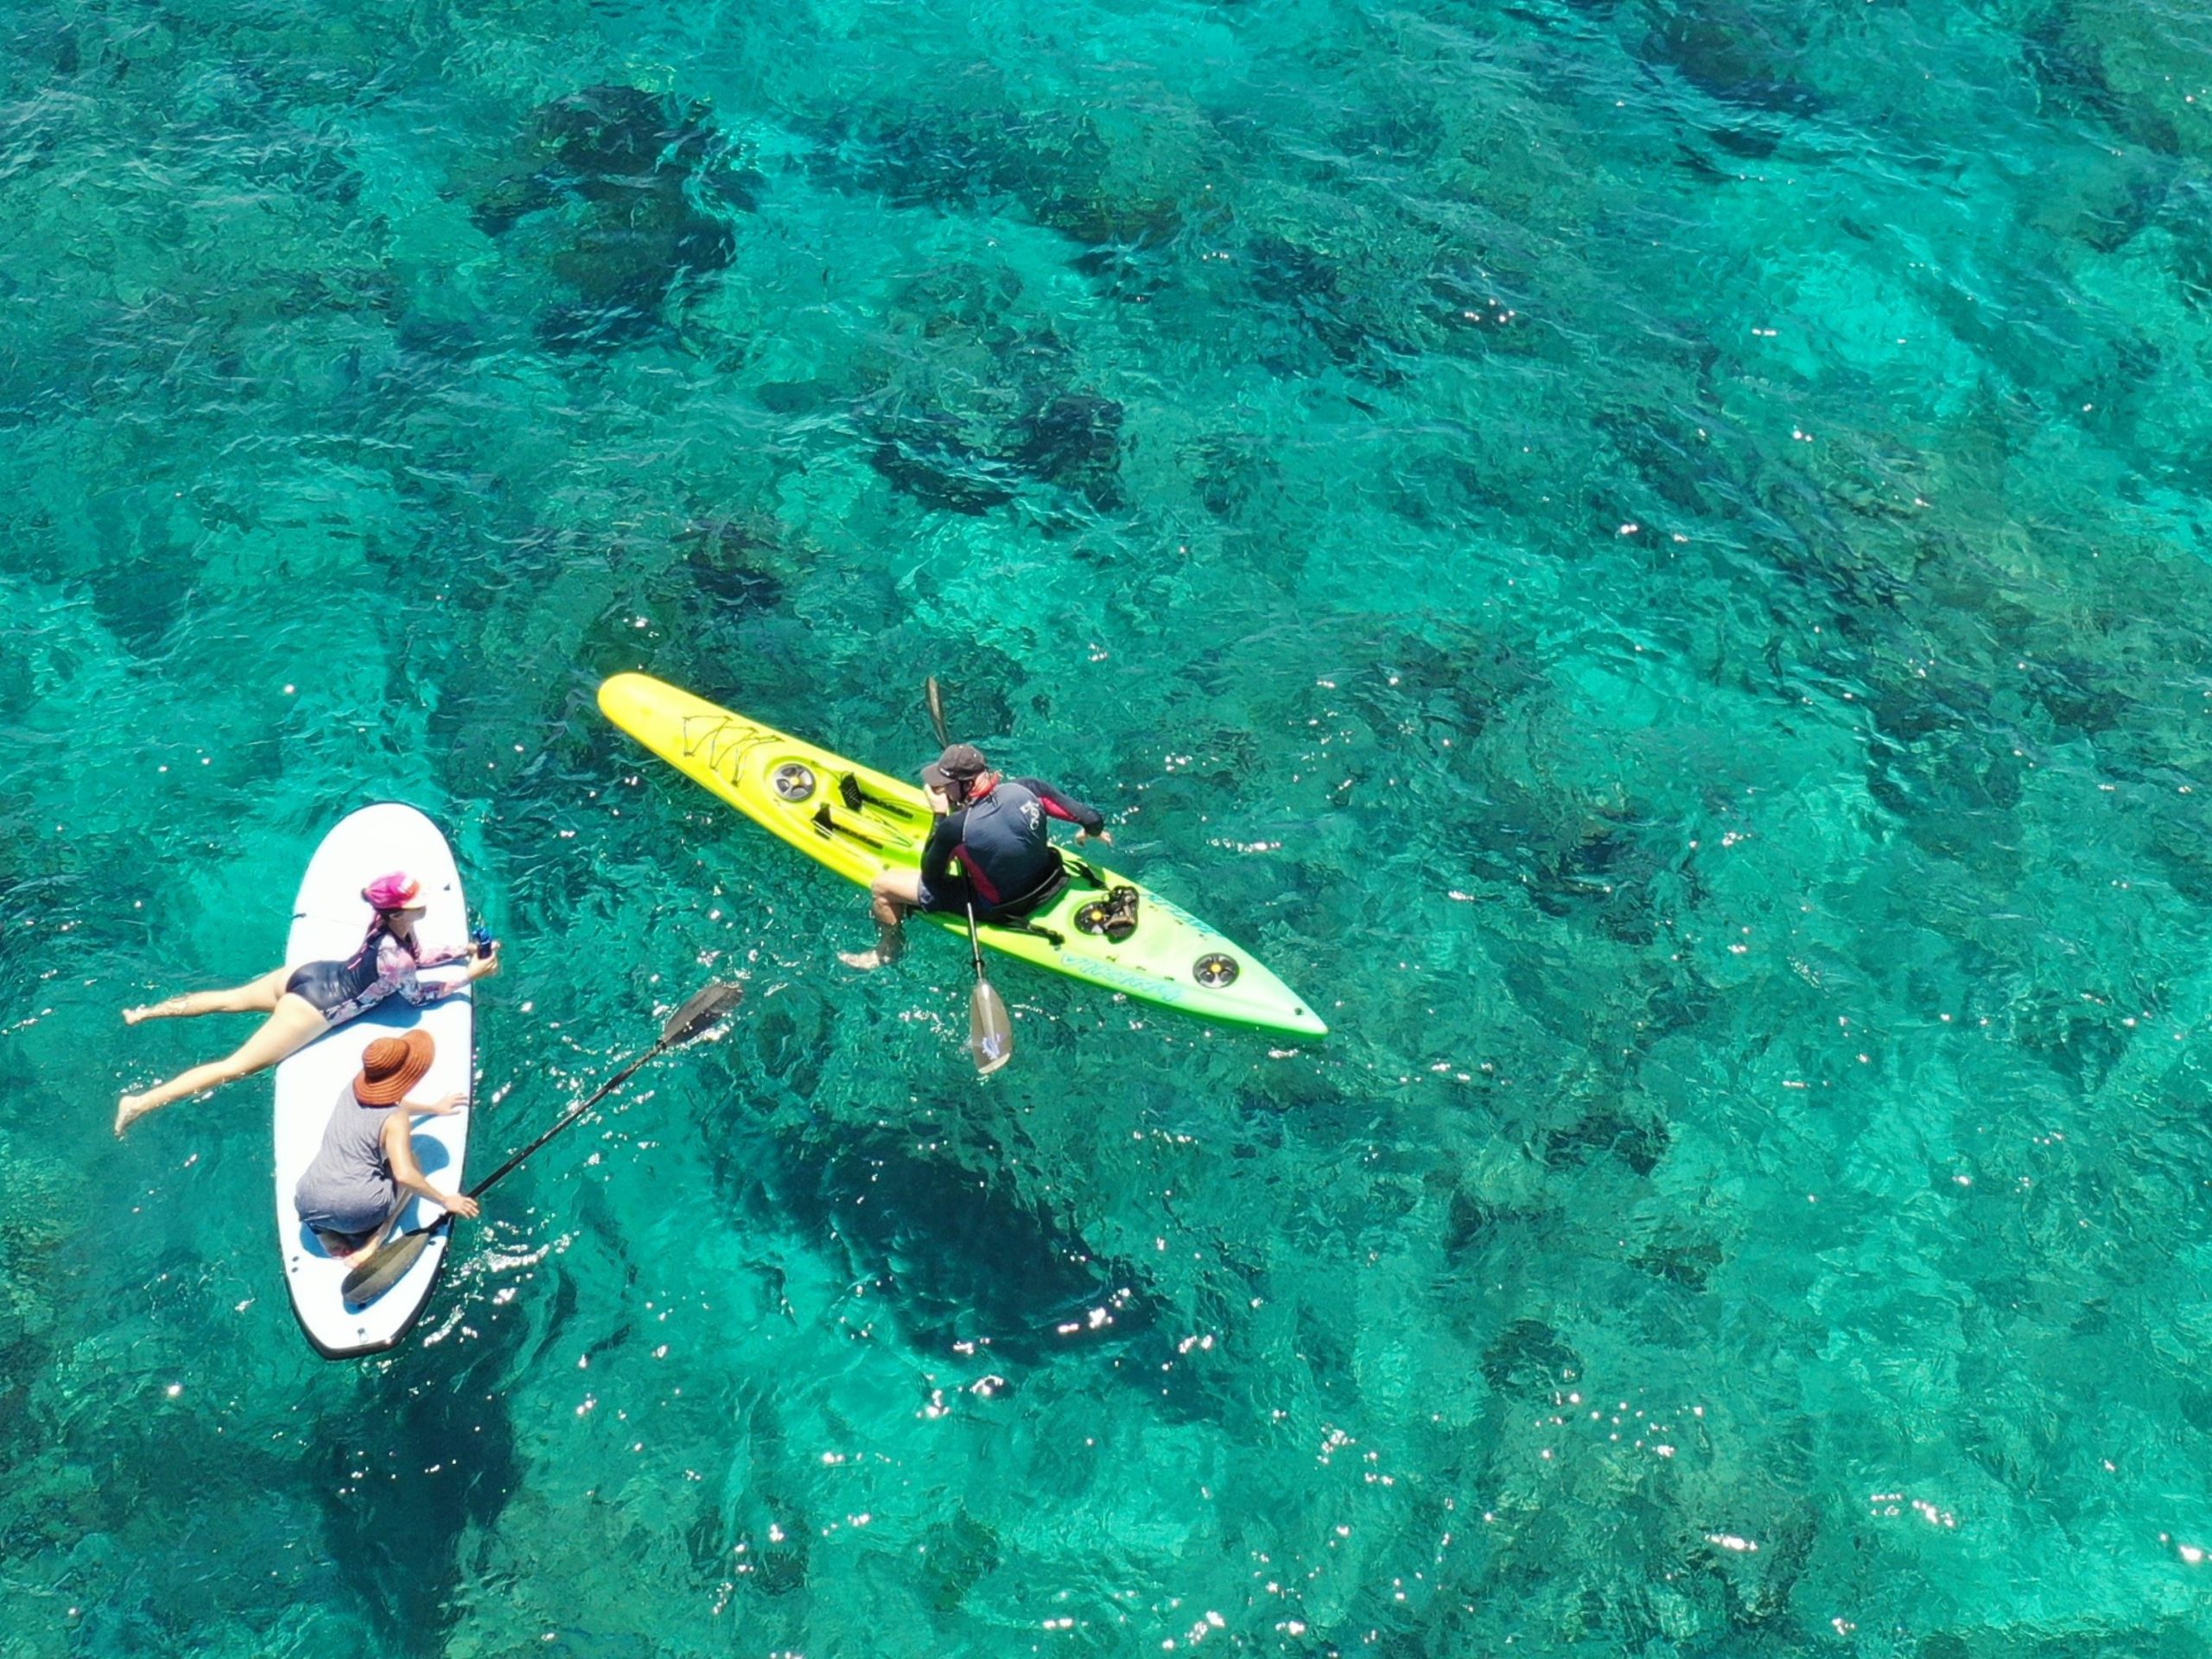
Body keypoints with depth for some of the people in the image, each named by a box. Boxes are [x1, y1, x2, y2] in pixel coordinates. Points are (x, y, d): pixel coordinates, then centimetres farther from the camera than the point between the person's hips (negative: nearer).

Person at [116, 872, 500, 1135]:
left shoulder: (389, 924, -3)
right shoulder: (394, 959, -27)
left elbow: (415, 957, 16)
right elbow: (418, 995, -10)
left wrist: (463, 949, 9)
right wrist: (469, 976, -8)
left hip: (307, 974, 8)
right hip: (312, 1007, -8)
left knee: (229, 999, 25)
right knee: (236, 1067, -7)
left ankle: (144, 1012, 34)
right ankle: (141, 1103, -11)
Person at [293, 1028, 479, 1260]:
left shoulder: (353, 1089, 9)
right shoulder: (396, 1120, -11)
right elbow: (404, 1175, -22)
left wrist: (433, 1108, 44)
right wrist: (445, 1200, -9)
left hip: (307, 1206, 5)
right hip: (356, 1213, -5)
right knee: (412, 1162, 18)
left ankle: (325, 1232, 12)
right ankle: (374, 1239, 1)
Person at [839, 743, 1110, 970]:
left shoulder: (955, 827, -32)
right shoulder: (1028, 788, -23)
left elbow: (931, 875, -13)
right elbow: (1090, 818, -13)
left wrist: (940, 815, -11)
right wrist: (1094, 830, 10)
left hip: (999, 909, -5)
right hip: (1046, 881, 6)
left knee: (883, 886, 2)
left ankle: (889, 950, 31)